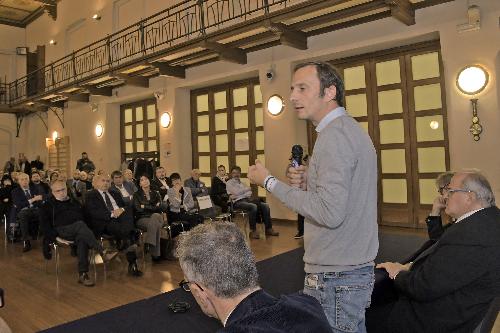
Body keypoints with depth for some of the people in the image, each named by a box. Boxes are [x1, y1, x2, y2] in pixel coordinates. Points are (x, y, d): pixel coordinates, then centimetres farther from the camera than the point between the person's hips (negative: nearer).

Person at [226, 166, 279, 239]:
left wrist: (237, 195, -8)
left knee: (265, 206, -13)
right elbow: (236, 192, -9)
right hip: (238, 202, -7)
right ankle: (253, 231, -25)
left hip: (247, 200, 7)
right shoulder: (228, 183, 8)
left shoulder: (241, 183, 26)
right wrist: (247, 189, 3)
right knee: (253, 206, -35)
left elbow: (250, 193, 11)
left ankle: (268, 229, -11)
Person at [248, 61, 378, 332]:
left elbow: (330, 213, -25)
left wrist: (270, 182, -17)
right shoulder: (350, 128, 13)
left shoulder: (334, 134, -18)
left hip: (335, 278, -10)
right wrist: (308, 182, 2)